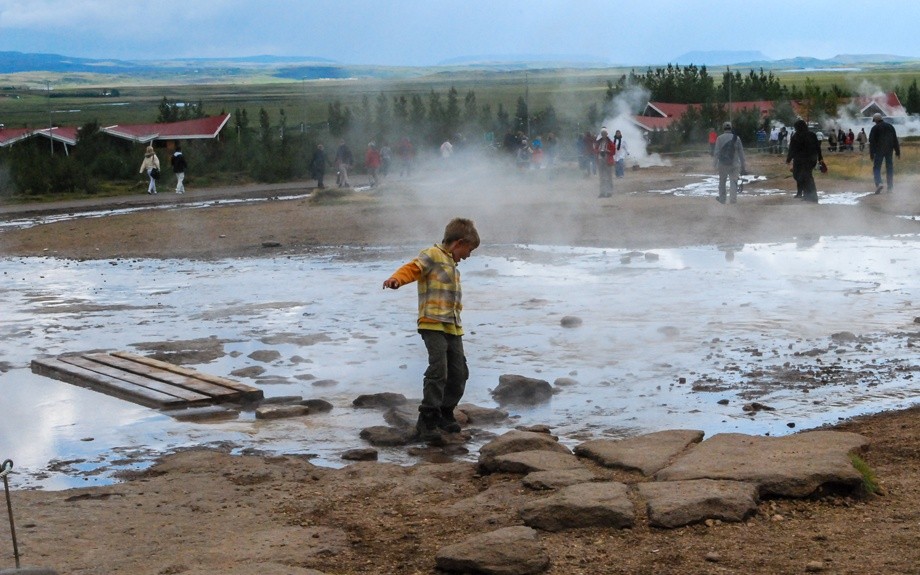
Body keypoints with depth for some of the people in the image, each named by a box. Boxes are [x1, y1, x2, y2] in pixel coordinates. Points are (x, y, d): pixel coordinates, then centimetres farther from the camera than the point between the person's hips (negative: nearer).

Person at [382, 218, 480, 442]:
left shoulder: (452, 267, 27)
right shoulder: (433, 255, -1)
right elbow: (413, 268, -18)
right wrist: (396, 279, -37)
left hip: (453, 327, 9)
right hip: (433, 324, -9)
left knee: (459, 373, 8)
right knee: (438, 370, -16)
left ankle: (445, 414, 24)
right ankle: (427, 420, -9)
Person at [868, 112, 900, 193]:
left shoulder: (875, 128, -5)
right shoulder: (890, 126, 9)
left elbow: (871, 142, -8)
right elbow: (895, 140, 10)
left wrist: (871, 154, -5)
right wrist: (898, 152, 12)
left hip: (879, 151, -4)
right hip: (889, 150, 4)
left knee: (876, 168, -2)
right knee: (889, 168, 10)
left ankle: (878, 183, -24)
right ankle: (890, 187, 9)